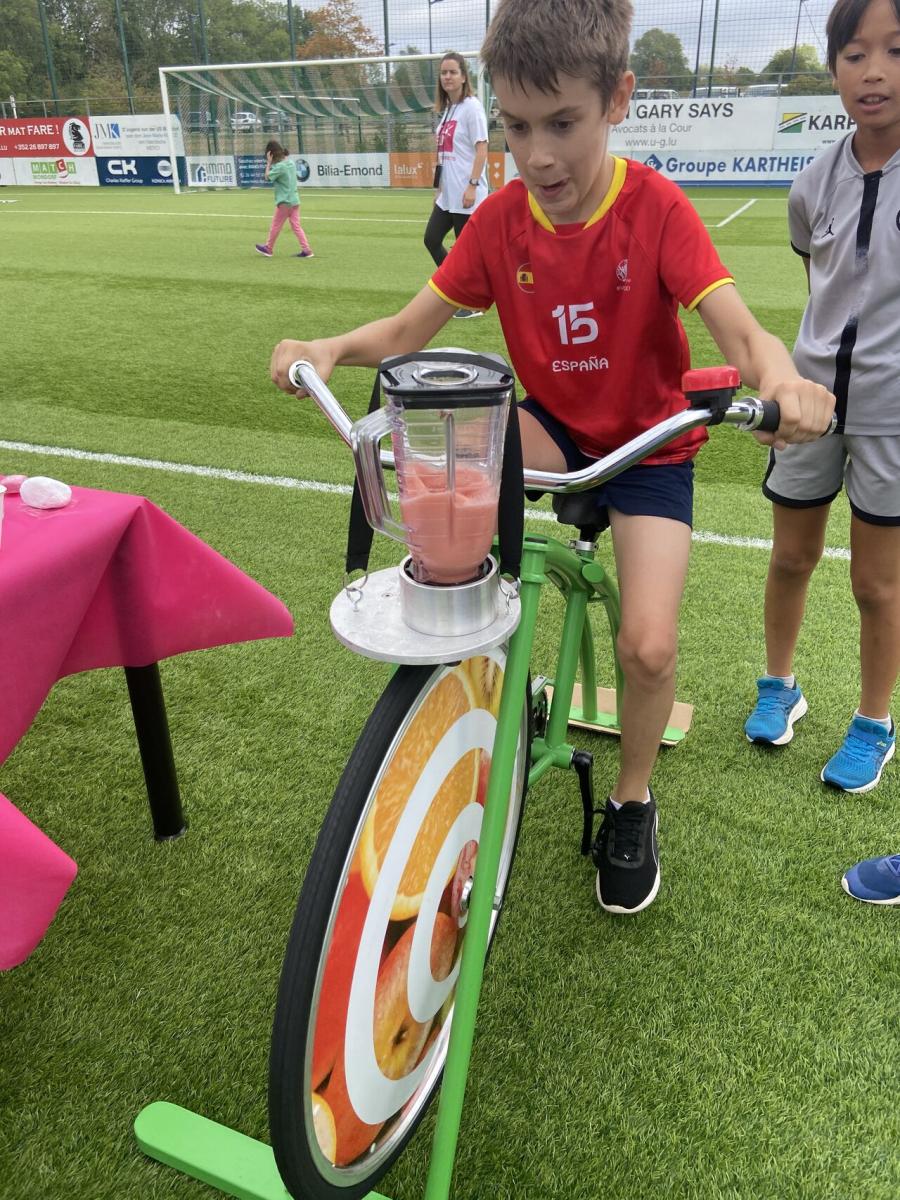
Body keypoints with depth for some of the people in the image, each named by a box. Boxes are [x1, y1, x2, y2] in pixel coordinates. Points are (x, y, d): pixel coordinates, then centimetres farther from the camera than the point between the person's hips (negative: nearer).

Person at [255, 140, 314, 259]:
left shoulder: (280, 166, -17)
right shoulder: (290, 163, 8)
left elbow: (267, 176, -8)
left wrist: (269, 163, -6)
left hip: (284, 201, -7)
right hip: (295, 200, 7)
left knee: (275, 226, 7)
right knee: (296, 226, 5)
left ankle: (268, 248, 20)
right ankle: (306, 250, -3)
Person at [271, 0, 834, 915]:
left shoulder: (656, 209, -17)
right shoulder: (500, 219, -9)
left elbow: (741, 333, -26)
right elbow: (408, 330, -9)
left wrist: (781, 379, -49)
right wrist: (330, 348, -30)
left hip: (649, 443, -2)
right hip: (550, 429, 2)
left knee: (648, 646, -17)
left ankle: (631, 801, 17)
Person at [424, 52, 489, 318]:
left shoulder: (471, 107, -8)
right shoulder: (446, 109, 15)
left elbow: (481, 149, -13)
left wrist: (472, 185, -20)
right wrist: (440, 186, 18)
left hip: (466, 194, -8)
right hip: (447, 193, 9)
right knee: (431, 239, 7)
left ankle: (473, 305, 10)